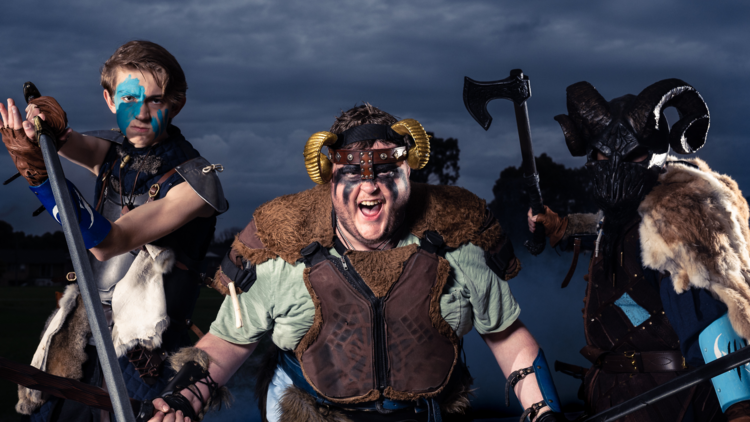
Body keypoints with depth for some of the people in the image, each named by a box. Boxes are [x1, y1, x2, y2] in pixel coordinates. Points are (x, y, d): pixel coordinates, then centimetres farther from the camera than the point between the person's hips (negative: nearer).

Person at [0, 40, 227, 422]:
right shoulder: (114, 152, 7)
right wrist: (52, 130, -38)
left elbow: (107, 243, -22)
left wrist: (42, 174, -31)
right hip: (79, 333, 6)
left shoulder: (196, 181, -14)